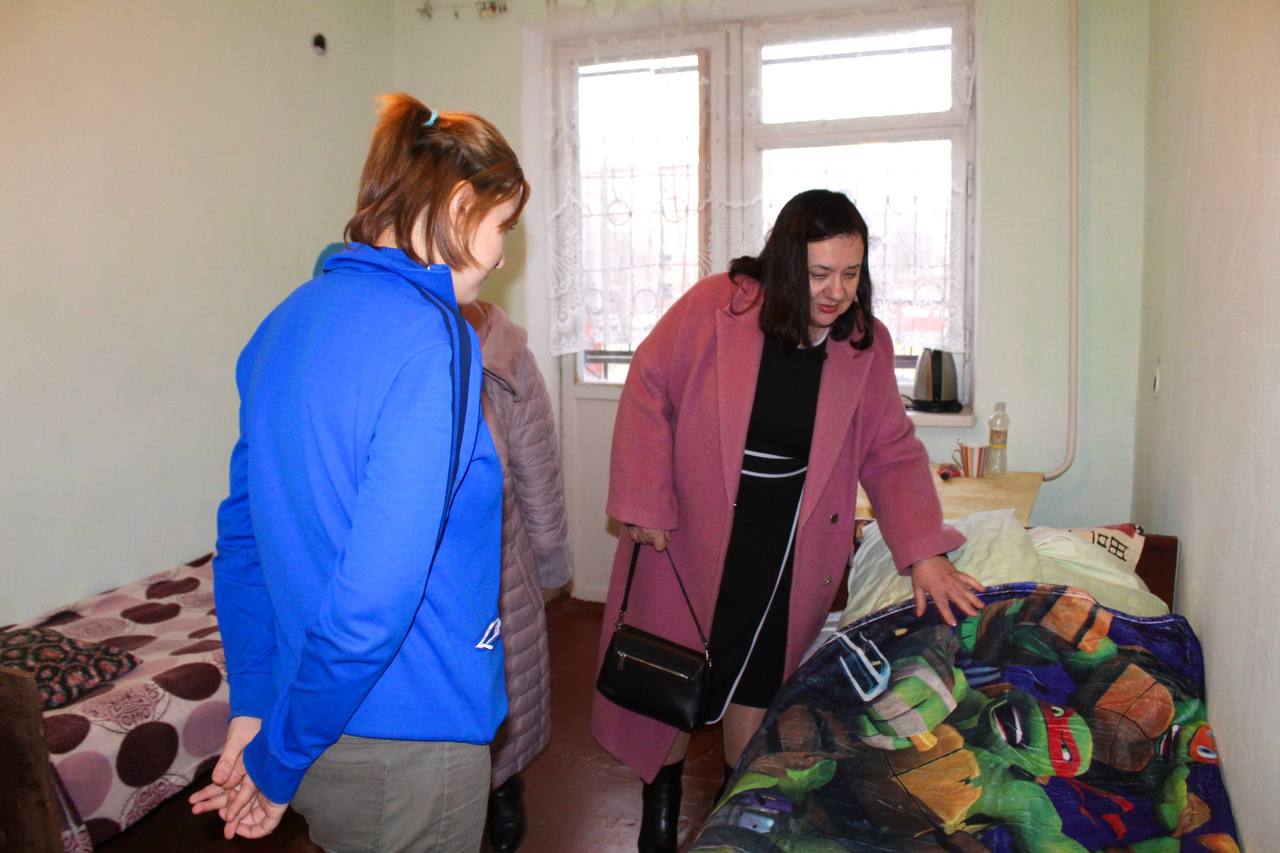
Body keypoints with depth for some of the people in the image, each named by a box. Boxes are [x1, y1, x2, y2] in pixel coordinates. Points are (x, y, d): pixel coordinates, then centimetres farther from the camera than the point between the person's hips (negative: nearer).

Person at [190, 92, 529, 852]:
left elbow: (243, 530, 7)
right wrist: (278, 761, -13)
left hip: (320, 730, 7)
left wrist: (255, 710, 11)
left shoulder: (291, 320, 2)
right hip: (408, 741, -7)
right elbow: (376, 596, -28)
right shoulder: (429, 338, -23)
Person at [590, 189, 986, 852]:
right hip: (688, 527, -1)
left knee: (757, 676, 11)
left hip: (787, 545, 2)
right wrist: (645, 506, -12)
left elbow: (892, 455, 0)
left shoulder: (866, 344, -4)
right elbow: (648, 390, -10)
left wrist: (924, 554, -11)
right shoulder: (715, 307, -15)